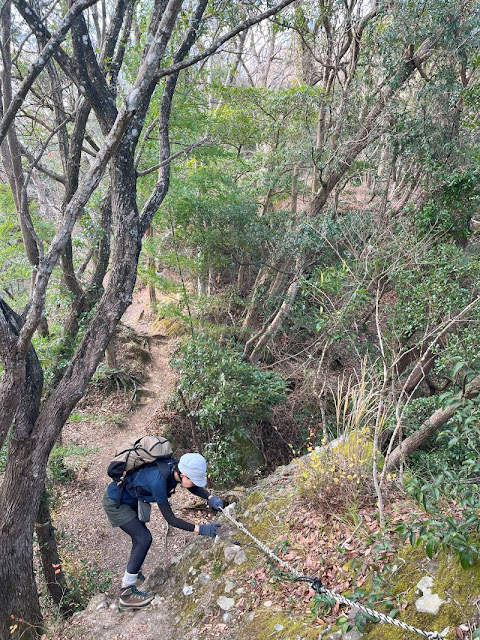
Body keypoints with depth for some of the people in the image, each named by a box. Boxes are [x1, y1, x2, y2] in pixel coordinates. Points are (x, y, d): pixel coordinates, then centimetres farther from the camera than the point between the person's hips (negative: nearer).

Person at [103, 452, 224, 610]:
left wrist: (210, 497, -14)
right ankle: (126, 594, 1)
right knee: (144, 539, -10)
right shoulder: (158, 480, -38)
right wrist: (200, 529, -32)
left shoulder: (175, 467, -16)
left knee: (140, 538, 16)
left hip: (129, 500, 8)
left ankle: (132, 576, 38)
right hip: (116, 503, -8)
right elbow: (170, 519, -30)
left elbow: (193, 487, 3)